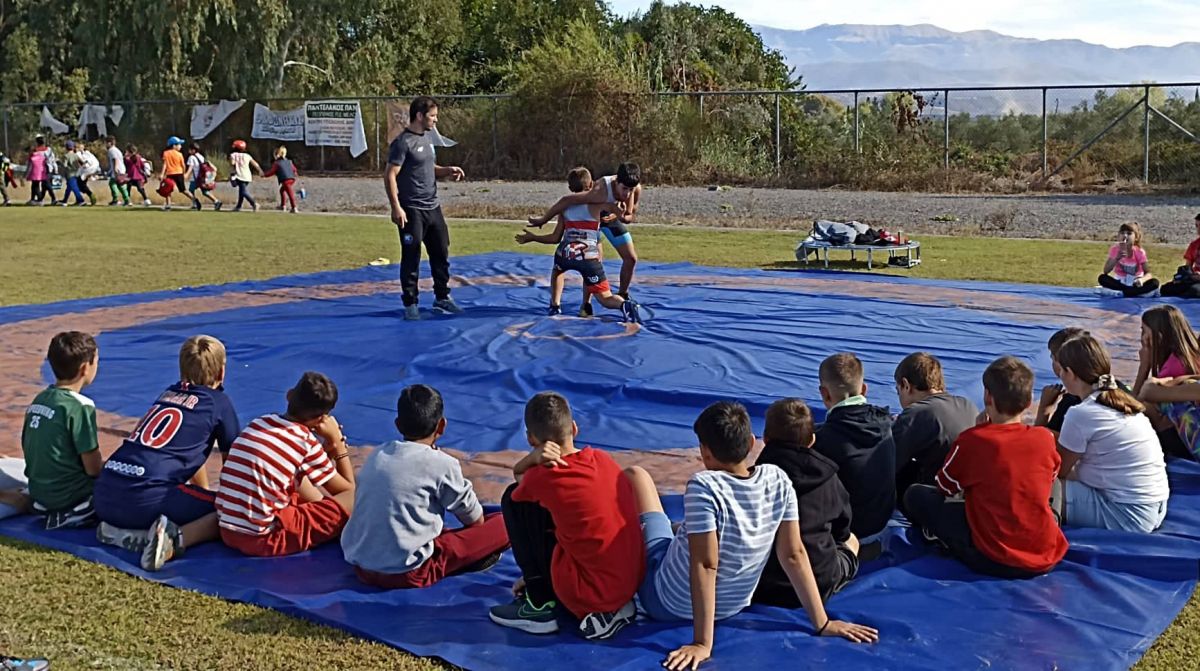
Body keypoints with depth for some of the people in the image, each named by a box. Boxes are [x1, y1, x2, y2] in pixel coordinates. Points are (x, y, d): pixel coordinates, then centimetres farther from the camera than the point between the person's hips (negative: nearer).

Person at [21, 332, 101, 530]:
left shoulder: (38, 400, 5)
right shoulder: (80, 407, -19)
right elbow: (93, 468, -18)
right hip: (71, 498, -8)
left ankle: (59, 514, 8)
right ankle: (73, 517, -8)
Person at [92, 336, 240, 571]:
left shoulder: (169, 393, 26)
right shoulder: (218, 401, 8)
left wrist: (206, 495, 51)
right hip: (145, 497, -7)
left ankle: (118, 530, 7)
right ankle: (177, 538, -22)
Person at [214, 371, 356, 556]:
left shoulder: (259, 422, 9)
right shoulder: (306, 441, -9)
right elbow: (348, 490, 2)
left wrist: (326, 447, 13)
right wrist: (337, 442, 9)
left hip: (227, 531, 7)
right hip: (262, 538, -7)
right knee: (354, 499, -5)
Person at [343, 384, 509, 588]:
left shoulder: (376, 456, 11)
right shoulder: (442, 464, -5)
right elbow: (476, 520, 7)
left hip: (359, 565, 6)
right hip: (407, 574, -6)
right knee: (502, 524, 0)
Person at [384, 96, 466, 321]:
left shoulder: (428, 137, 12)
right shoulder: (403, 143, -14)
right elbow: (390, 176, -16)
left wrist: (447, 171, 4)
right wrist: (396, 207, -22)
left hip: (433, 207, 8)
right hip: (412, 210, -8)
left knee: (441, 254, 12)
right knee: (411, 258, 0)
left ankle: (442, 298, 24)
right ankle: (410, 304, 8)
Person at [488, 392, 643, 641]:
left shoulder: (543, 477, -12)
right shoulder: (603, 459, 6)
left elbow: (518, 475, 12)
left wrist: (533, 458, -7)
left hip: (589, 595, -6)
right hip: (632, 584, 6)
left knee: (514, 499, 2)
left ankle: (541, 606, 6)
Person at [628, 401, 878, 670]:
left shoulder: (703, 487, -31)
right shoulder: (778, 480, -16)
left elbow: (705, 566, -32)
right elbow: (794, 554, -13)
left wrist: (702, 644, -28)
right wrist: (822, 623, -5)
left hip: (668, 603, -5)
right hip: (733, 607, 5)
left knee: (636, 474, 9)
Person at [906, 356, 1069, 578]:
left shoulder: (972, 440, -10)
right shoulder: (1045, 438, 0)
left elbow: (945, 488, 7)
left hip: (992, 561, -4)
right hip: (1047, 559, 4)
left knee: (915, 495, 8)